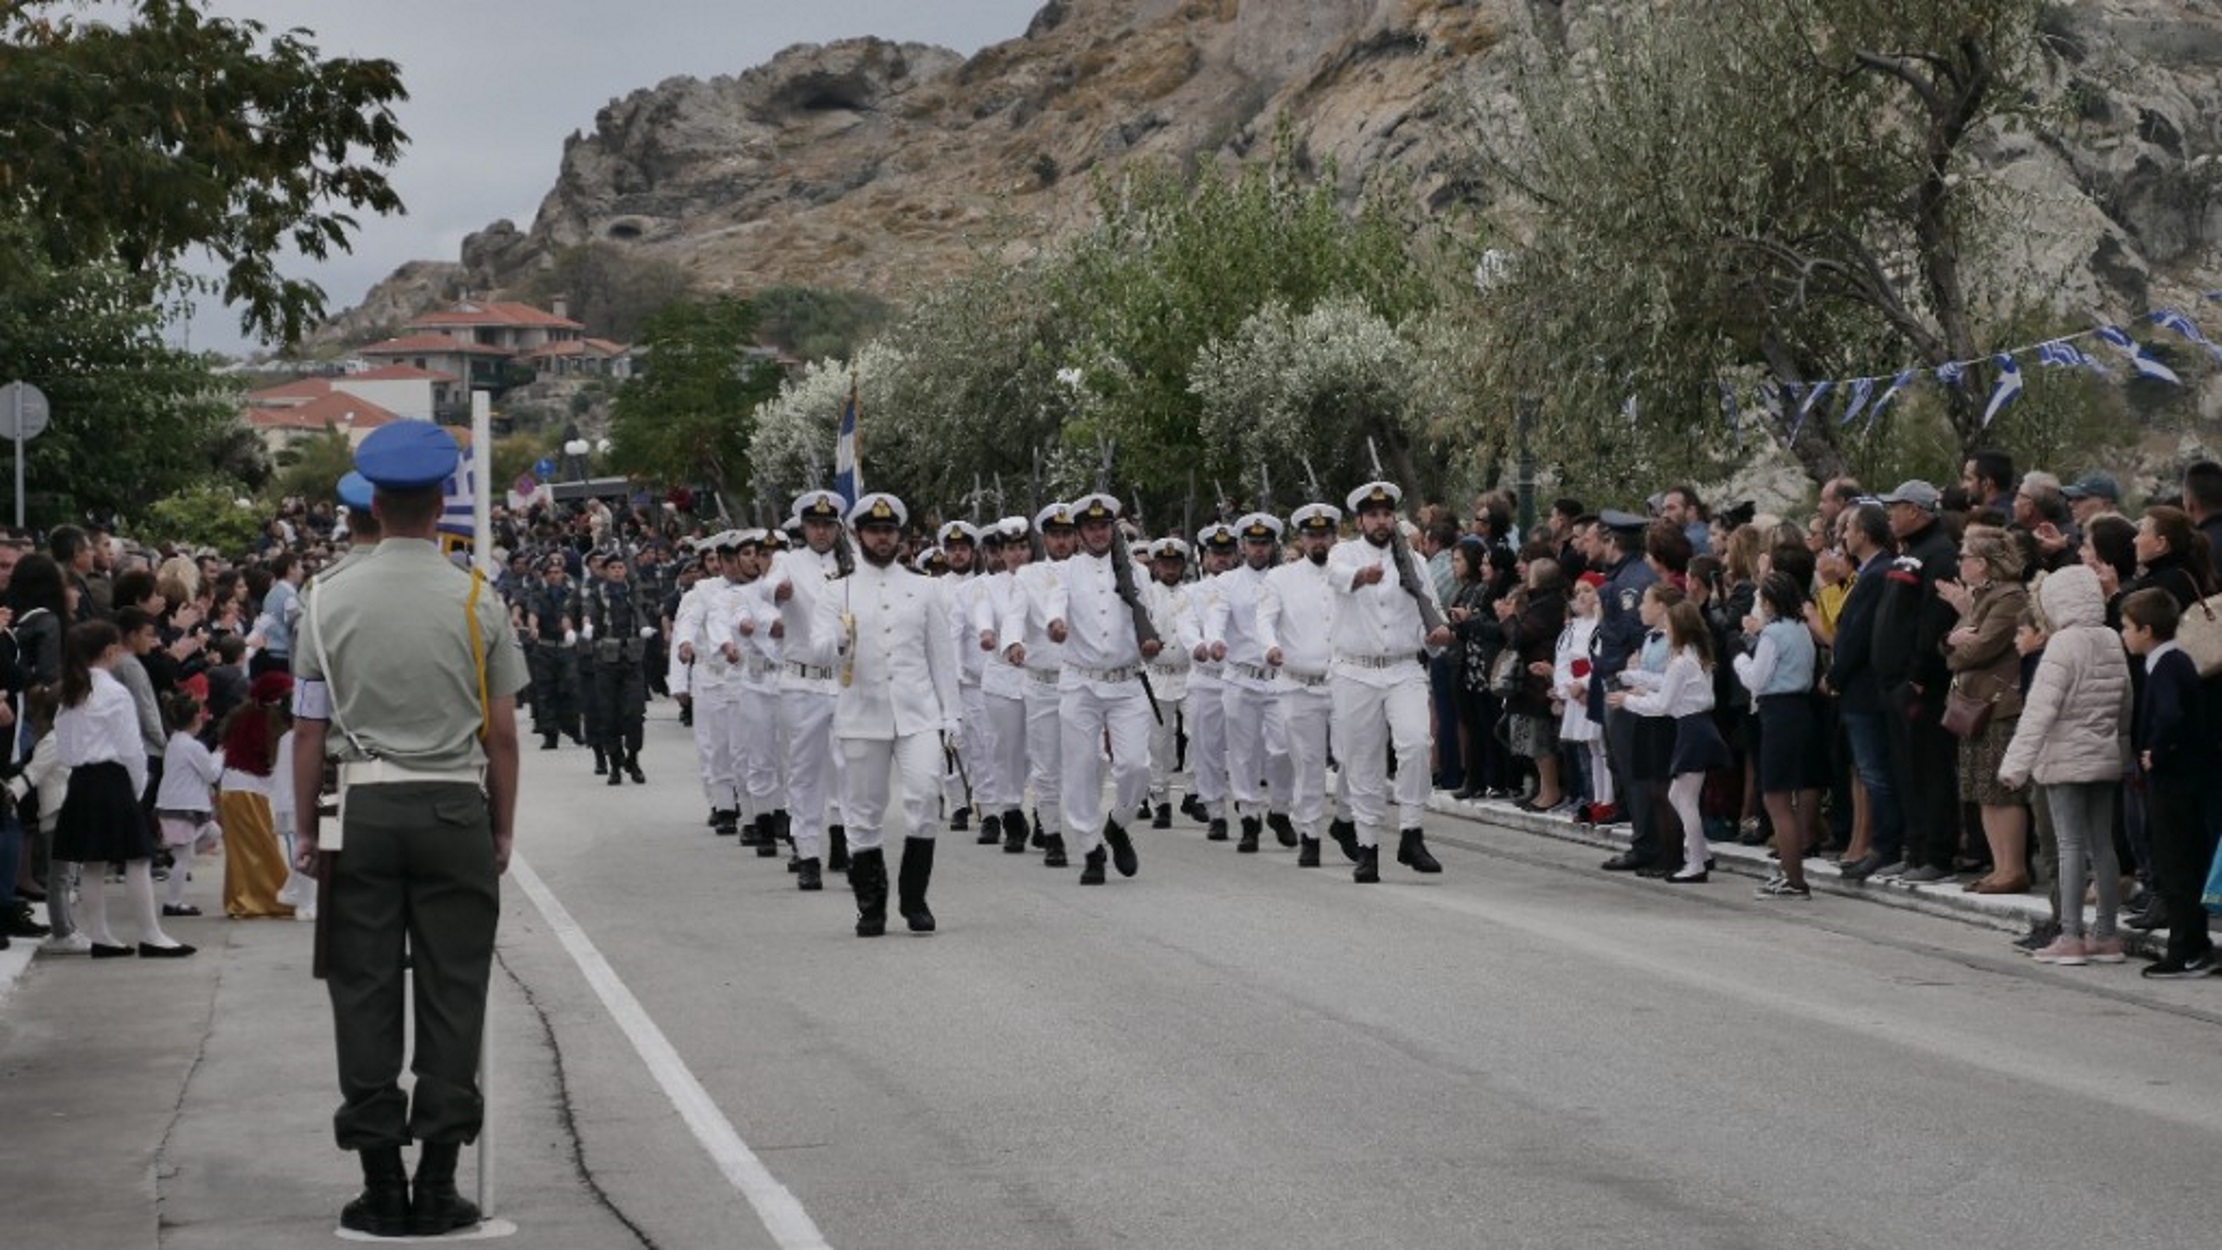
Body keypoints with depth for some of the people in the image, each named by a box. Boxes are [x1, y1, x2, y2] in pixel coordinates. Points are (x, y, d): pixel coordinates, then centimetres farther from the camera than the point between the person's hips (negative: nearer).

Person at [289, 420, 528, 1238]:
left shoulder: (331, 602, 0)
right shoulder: (475, 602, -1)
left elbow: (310, 729, 1)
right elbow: (502, 733, -1)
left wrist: (306, 828, 10)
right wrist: (503, 829, 9)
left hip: (365, 809, 1)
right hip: (455, 810, -1)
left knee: (365, 993, 5)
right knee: (451, 993, 3)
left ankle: (382, 1184, 7)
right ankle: (437, 1184, 3)